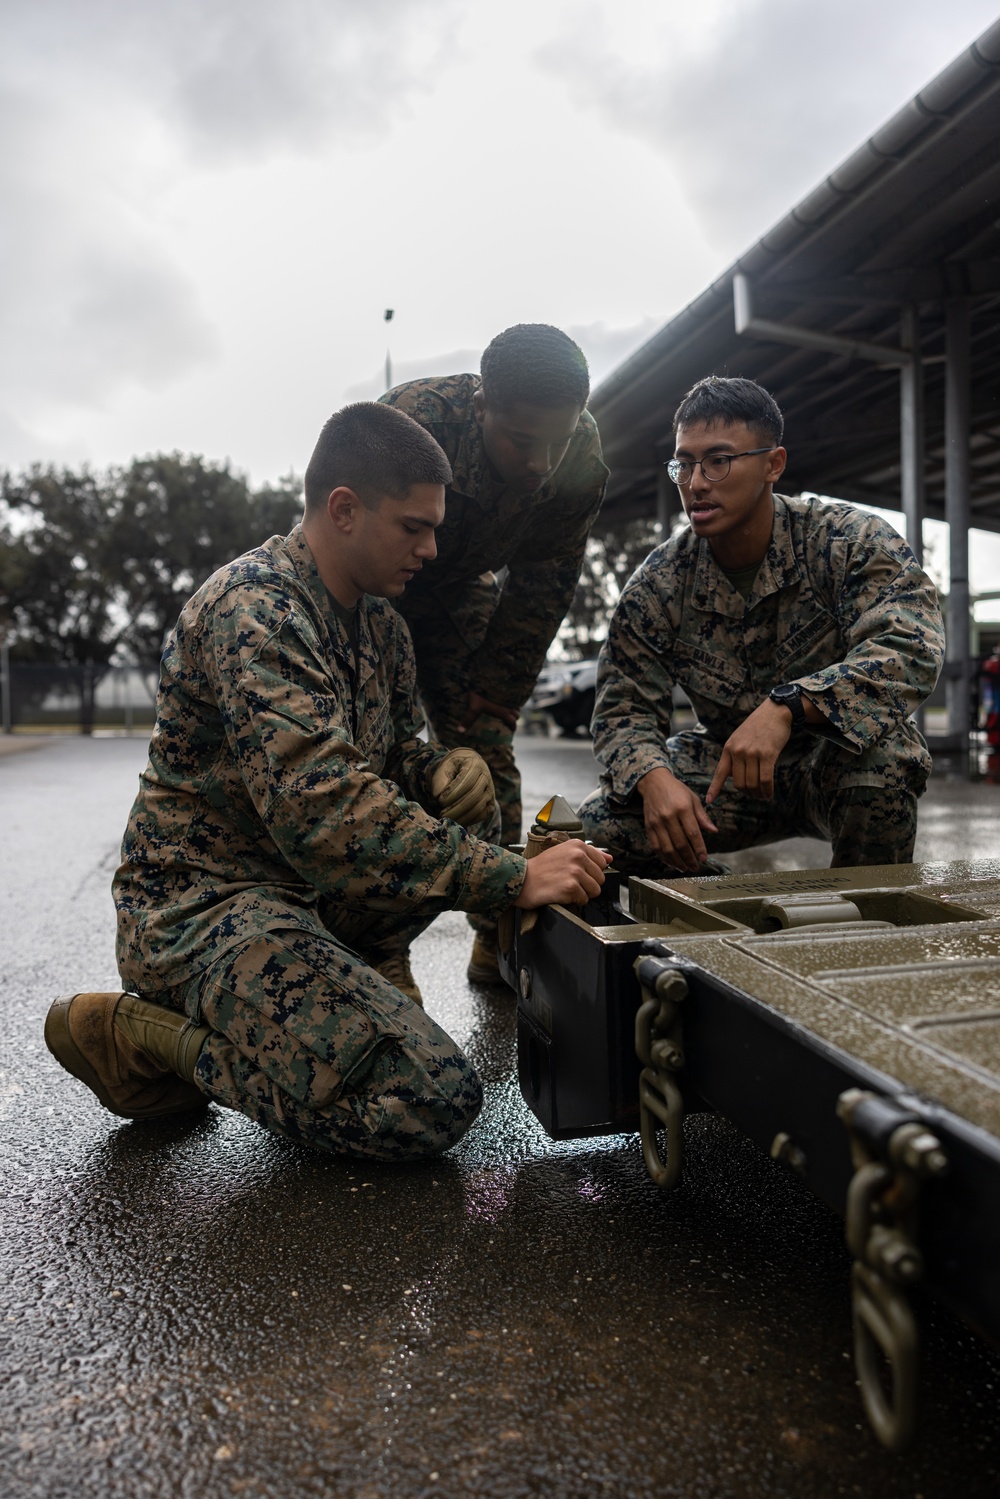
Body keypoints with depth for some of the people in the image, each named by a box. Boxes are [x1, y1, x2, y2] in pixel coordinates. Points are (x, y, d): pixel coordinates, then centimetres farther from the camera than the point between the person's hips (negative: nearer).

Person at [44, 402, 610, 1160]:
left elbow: (397, 754, 15)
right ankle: (141, 1035, -6)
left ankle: (363, 963, 10)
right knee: (435, 1101, -21)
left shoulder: (380, 620, 8)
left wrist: (446, 771, -10)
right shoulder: (252, 608, -22)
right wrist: (515, 879, -31)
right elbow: (322, 808, -34)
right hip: (204, 901, -9)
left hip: (308, 889, 9)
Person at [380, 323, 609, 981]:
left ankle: (499, 935, 7)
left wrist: (492, 699, -15)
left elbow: (542, 588, -13)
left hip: (463, 588, 3)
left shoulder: (583, 454, -24)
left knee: (488, 747, -4)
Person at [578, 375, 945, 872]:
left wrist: (787, 705, -49)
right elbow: (623, 710, -8)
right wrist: (653, 778, -33)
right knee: (600, 825, -19)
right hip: (724, 766, 2)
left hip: (835, 762, -1)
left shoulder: (850, 541, -17)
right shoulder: (656, 586, -8)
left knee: (882, 756, -37)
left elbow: (912, 646, -33)